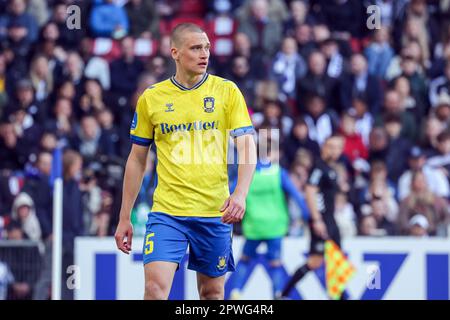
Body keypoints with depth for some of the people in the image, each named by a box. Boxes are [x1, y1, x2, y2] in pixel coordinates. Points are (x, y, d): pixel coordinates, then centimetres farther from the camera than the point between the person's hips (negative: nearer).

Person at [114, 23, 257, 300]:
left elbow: (247, 148, -4)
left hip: (215, 213, 0)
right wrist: (125, 218, 10)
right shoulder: (150, 98, 4)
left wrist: (240, 194, -22)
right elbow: (137, 159, 12)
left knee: (212, 292, 7)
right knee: (155, 287, -15)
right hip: (166, 212, 0)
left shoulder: (227, 91, 1)